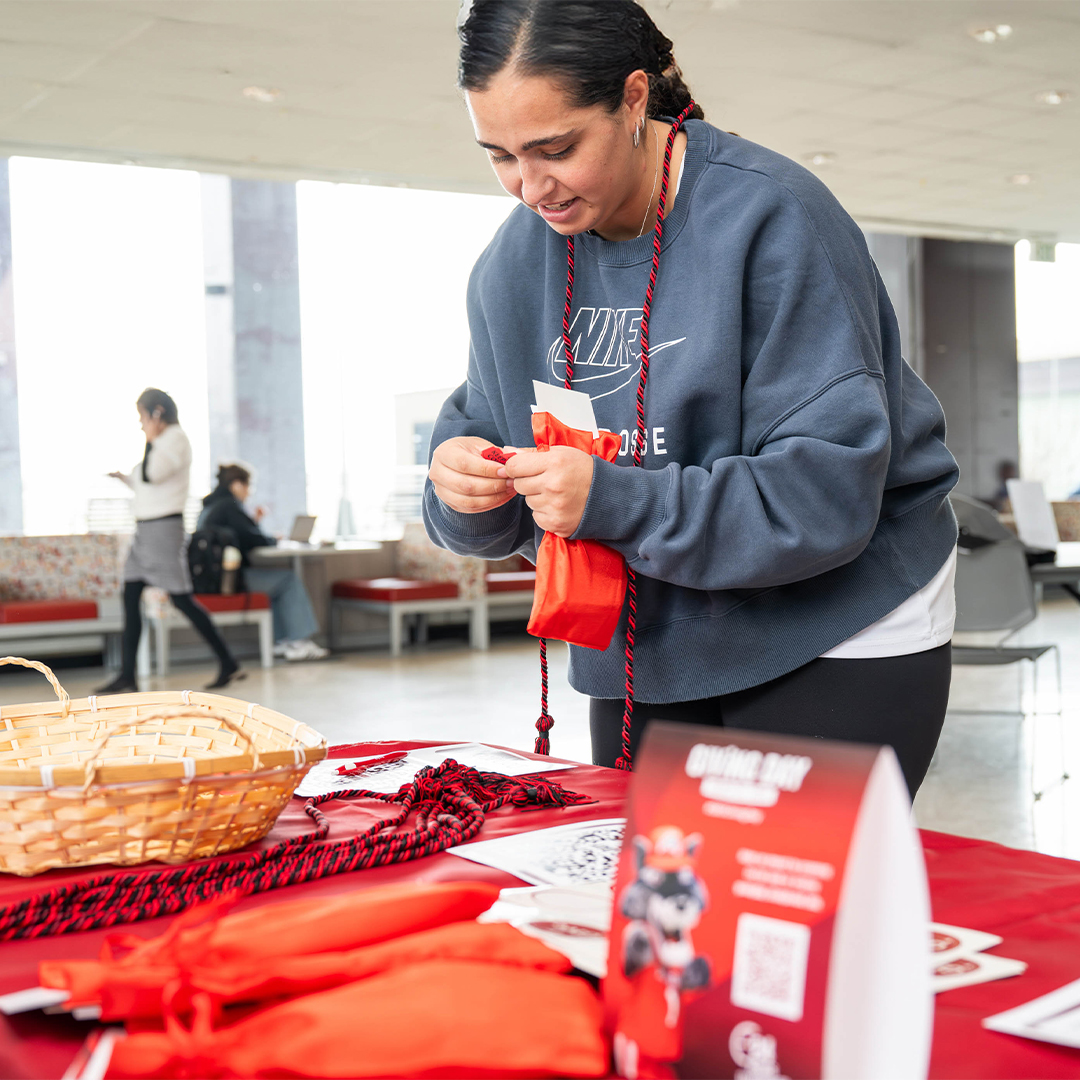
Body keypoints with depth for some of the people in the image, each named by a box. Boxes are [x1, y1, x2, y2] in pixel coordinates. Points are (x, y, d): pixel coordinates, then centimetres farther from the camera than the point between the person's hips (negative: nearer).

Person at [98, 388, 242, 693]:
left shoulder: (176, 437, -11)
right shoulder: (162, 441, 17)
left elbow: (150, 474, -24)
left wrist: (151, 438, -14)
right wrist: (124, 477, 13)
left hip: (164, 528, -10)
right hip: (144, 528, 10)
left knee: (182, 599, -8)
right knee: (130, 598, 5)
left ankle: (229, 664, 0)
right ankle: (127, 676, 8)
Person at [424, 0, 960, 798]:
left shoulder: (771, 217, -19)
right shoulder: (514, 263, 0)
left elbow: (830, 491, -24)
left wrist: (618, 501, -33)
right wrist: (460, 481, -20)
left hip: (834, 629, -5)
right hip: (646, 647, 5)